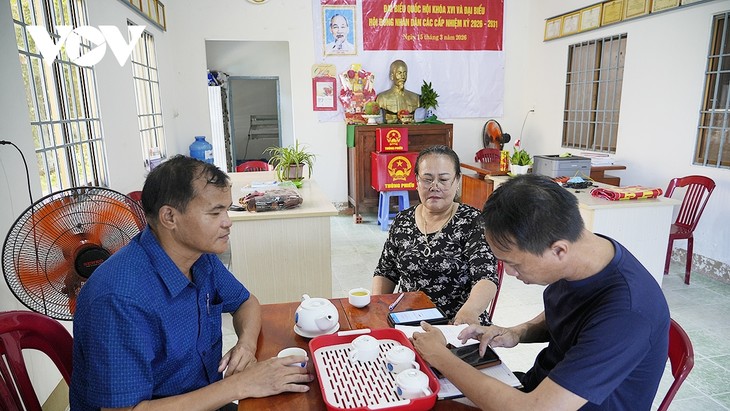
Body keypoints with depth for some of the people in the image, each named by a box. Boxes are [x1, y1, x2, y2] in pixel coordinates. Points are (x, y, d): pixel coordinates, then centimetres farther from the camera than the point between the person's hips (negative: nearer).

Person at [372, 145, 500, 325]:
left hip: (460, 324, -3)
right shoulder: (403, 221, 4)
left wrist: (469, 310, -39)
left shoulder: (472, 221, -7)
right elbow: (385, 273, 14)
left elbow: (487, 278, -19)